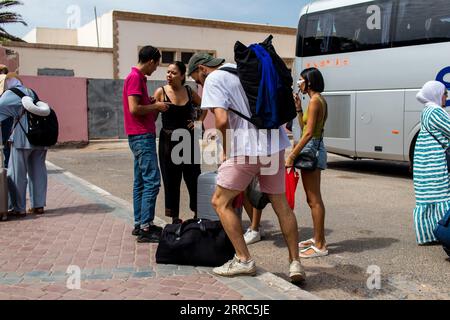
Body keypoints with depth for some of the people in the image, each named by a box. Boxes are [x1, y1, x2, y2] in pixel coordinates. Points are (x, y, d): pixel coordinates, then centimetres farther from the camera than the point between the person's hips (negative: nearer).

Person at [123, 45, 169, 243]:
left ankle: (139, 224, 17)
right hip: (142, 136, -11)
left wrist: (153, 103, 11)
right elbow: (134, 109, -20)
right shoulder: (135, 78, -12)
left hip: (141, 136, 11)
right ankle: (145, 228, -9)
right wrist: (156, 106, -8)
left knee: (141, 181, 12)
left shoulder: (138, 77, 18)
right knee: (152, 181, -11)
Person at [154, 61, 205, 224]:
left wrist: (199, 121, 7)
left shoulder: (189, 92, 4)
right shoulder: (161, 92, -3)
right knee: (171, 180, 4)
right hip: (168, 140, -2)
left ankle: (197, 212, 19)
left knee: (193, 177, 5)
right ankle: (174, 216, 14)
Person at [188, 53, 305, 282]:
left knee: (220, 202, 8)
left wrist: (225, 148, -1)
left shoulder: (213, 80, -3)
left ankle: (243, 260, 7)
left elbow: (222, 120, -17)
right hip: (275, 144, 7)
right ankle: (295, 263, 17)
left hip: (246, 147, -7)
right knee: (281, 204, 15)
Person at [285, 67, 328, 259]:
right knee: (313, 199, 16)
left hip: (311, 149, -10)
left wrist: (292, 155, -23)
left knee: (314, 200, -6)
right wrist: (298, 108, 12)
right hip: (314, 149, 10)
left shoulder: (315, 101, -14)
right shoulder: (319, 100, 16)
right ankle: (318, 239, 26)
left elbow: (309, 133, -22)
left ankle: (320, 246, -1)